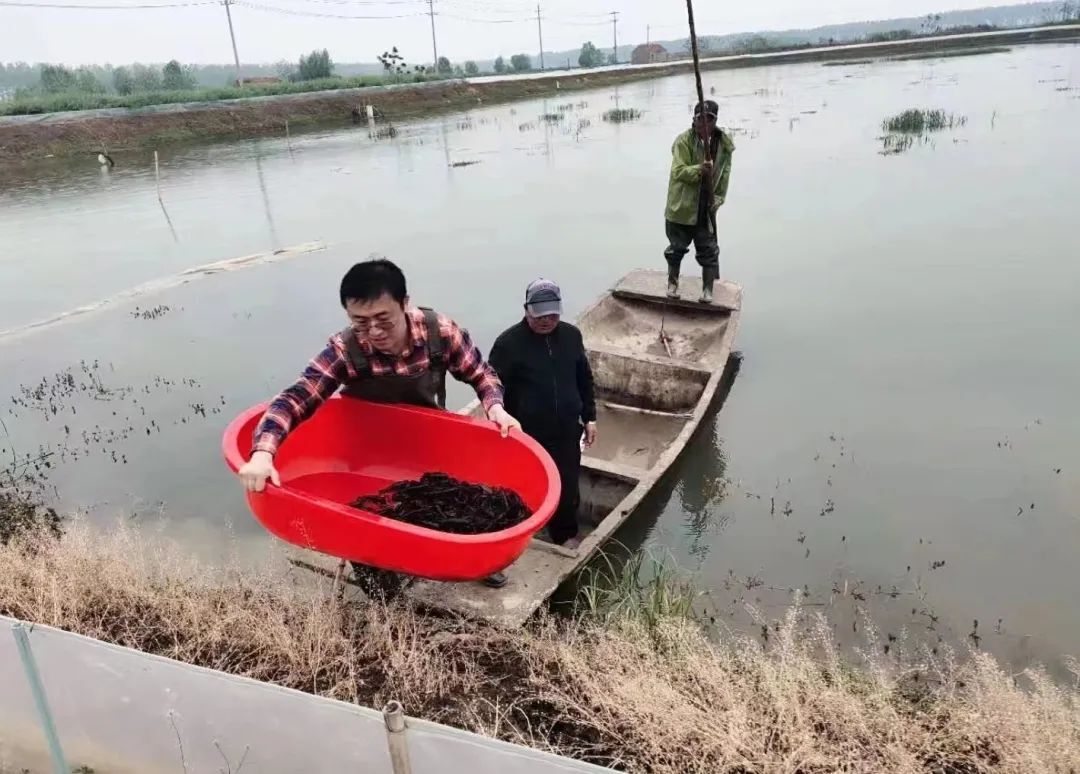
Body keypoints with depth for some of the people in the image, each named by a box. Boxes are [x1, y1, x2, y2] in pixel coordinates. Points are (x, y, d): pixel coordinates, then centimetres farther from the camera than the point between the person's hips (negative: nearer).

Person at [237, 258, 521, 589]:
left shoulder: (440, 332, -28)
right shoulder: (344, 351, -31)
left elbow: (480, 374, -12)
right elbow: (295, 399, -36)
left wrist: (495, 407, -31)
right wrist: (262, 454, -51)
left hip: (431, 441, 1)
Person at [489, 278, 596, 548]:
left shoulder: (571, 335, 2)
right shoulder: (509, 342, -14)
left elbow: (584, 379, 13)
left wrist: (589, 417, 13)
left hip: (566, 432, 4)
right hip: (526, 435, -4)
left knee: (567, 488, 15)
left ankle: (566, 535, 38)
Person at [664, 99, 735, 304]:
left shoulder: (724, 143, -1)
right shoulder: (683, 140, -13)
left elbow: (724, 174, 5)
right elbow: (678, 171, -20)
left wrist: (718, 199, -3)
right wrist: (699, 169, -37)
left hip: (706, 208, 3)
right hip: (681, 206, -3)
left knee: (709, 250, 6)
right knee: (677, 247, 12)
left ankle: (708, 289, 16)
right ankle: (672, 283, 30)